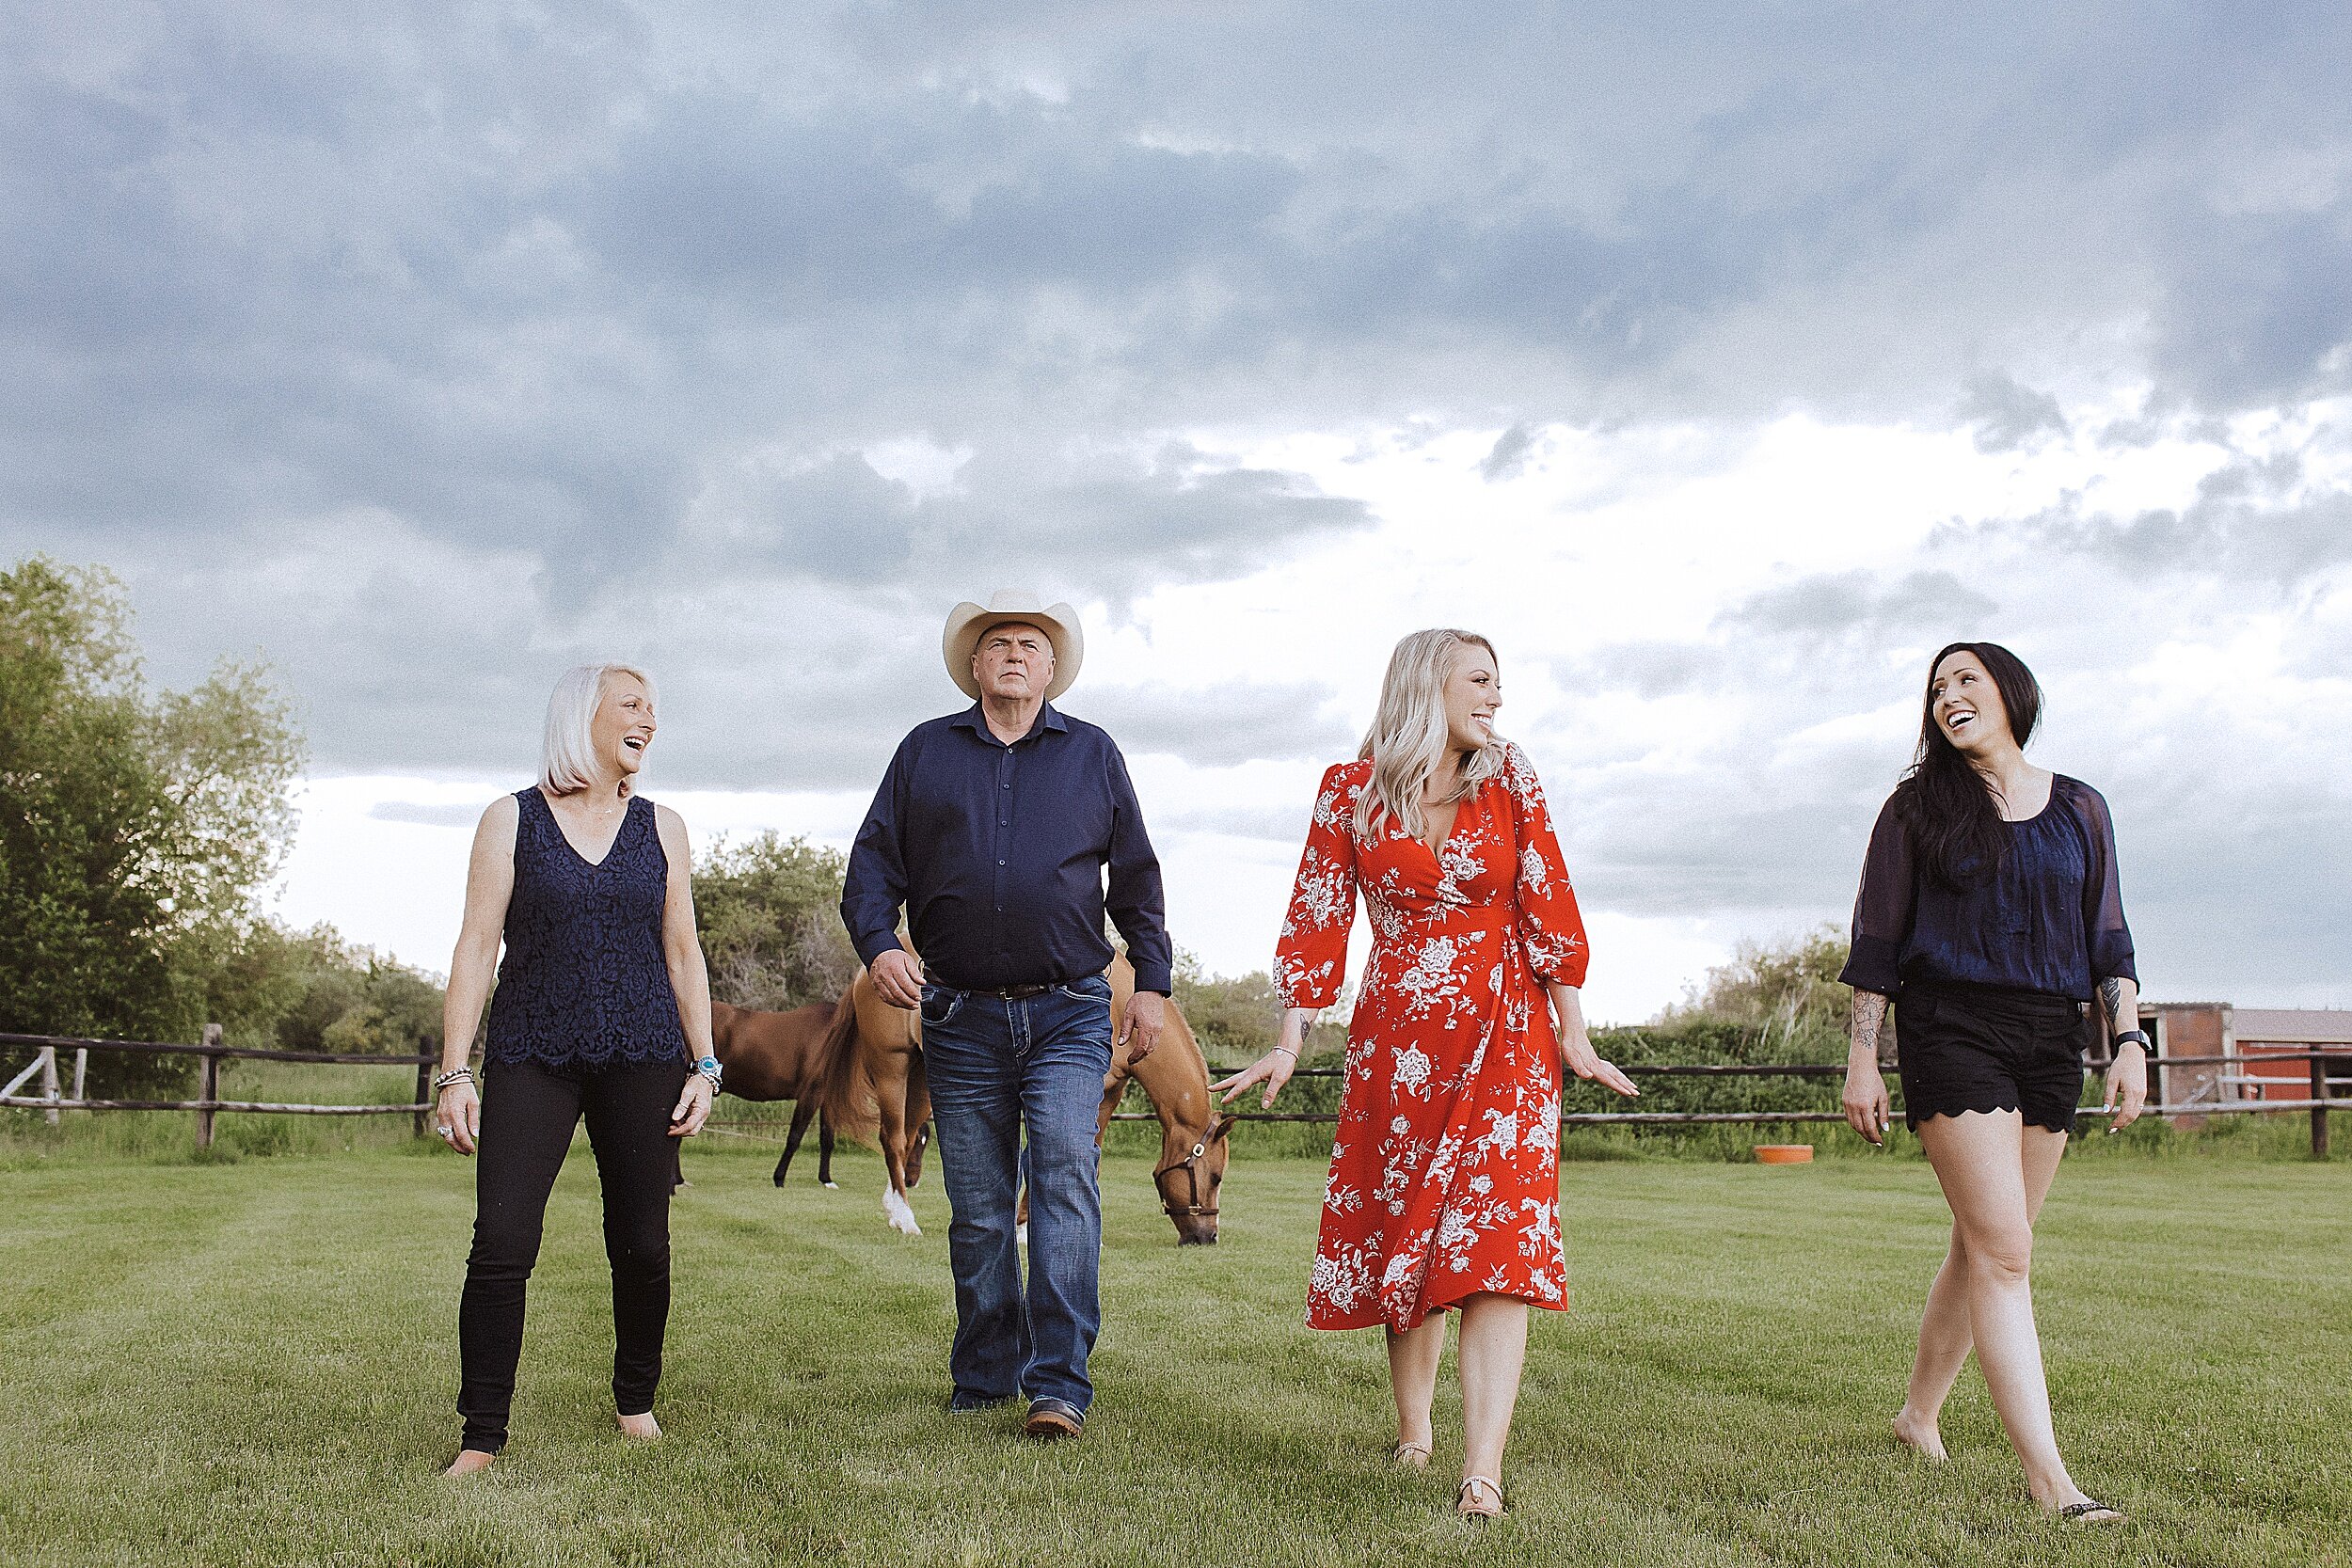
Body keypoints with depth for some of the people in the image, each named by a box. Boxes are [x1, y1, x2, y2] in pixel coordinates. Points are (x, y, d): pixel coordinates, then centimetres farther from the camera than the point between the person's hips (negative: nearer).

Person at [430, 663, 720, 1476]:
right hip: (531, 1058, -2)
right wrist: (455, 1073, -5)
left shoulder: (661, 827, 12)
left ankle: (636, 1402, 25)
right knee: (501, 1244, -11)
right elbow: (476, 949, 1)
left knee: (642, 1244, 4)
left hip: (642, 1058, 2)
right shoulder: (511, 820, 5)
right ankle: (482, 1437, -2)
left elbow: (683, 952, 13)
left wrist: (703, 1065, 6)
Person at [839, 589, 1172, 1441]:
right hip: (961, 1018, 1)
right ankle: (984, 1380, 18)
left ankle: (1059, 1387, -14)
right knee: (977, 1210, 6)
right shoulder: (925, 752, 11)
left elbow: (1136, 878, 13)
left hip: (1069, 1017, -1)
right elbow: (873, 862, 8)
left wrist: (1152, 983, 7)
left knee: (1065, 1181, -14)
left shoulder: (1093, 755, 11)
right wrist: (878, 945, -10)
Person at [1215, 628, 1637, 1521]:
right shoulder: (1351, 794, 1)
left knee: (1499, 1239, -13)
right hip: (1395, 1044, 1)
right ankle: (1412, 1431, 26)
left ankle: (1482, 1473, -19)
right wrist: (1289, 1046, -2)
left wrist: (1574, 1038, 3)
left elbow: (1550, 912, 4)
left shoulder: (1510, 784, 3)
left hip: (1506, 1039, -1)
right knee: (1399, 1233, 9)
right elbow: (1317, 921, 2)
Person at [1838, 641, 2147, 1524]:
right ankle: (2048, 1477, -16)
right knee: (2003, 1250, -13)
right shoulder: (1918, 808, 5)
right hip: (1951, 1029, -4)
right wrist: (1862, 1059, 0)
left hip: (2049, 1039, 4)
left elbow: (2107, 938, 13)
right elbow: (1876, 942, 4)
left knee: (1983, 1249, 8)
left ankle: (1919, 1413, 27)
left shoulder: (2078, 810, 12)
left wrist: (2128, 1041, 2)